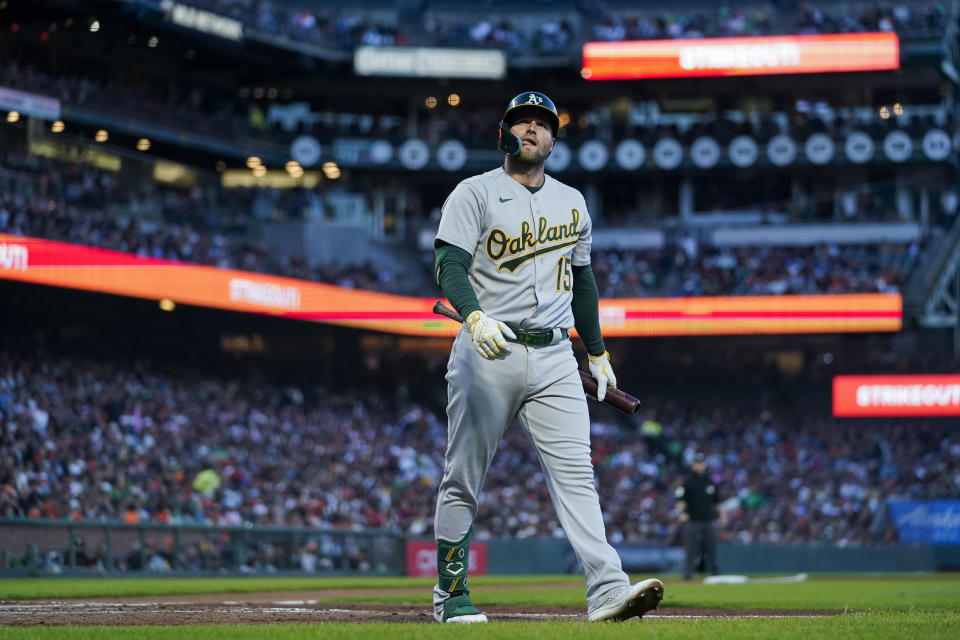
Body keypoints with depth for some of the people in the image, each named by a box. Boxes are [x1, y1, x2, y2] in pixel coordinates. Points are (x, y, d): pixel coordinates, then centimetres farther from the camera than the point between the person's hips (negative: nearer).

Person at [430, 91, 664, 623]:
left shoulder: (571, 202, 17)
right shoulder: (475, 193, 1)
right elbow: (450, 265, -11)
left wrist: (598, 353, 25)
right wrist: (475, 315, -30)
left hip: (554, 358, 3)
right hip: (488, 355, -3)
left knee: (575, 473, -9)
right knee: (463, 479, 1)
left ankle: (606, 589, -19)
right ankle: (450, 594, 12)